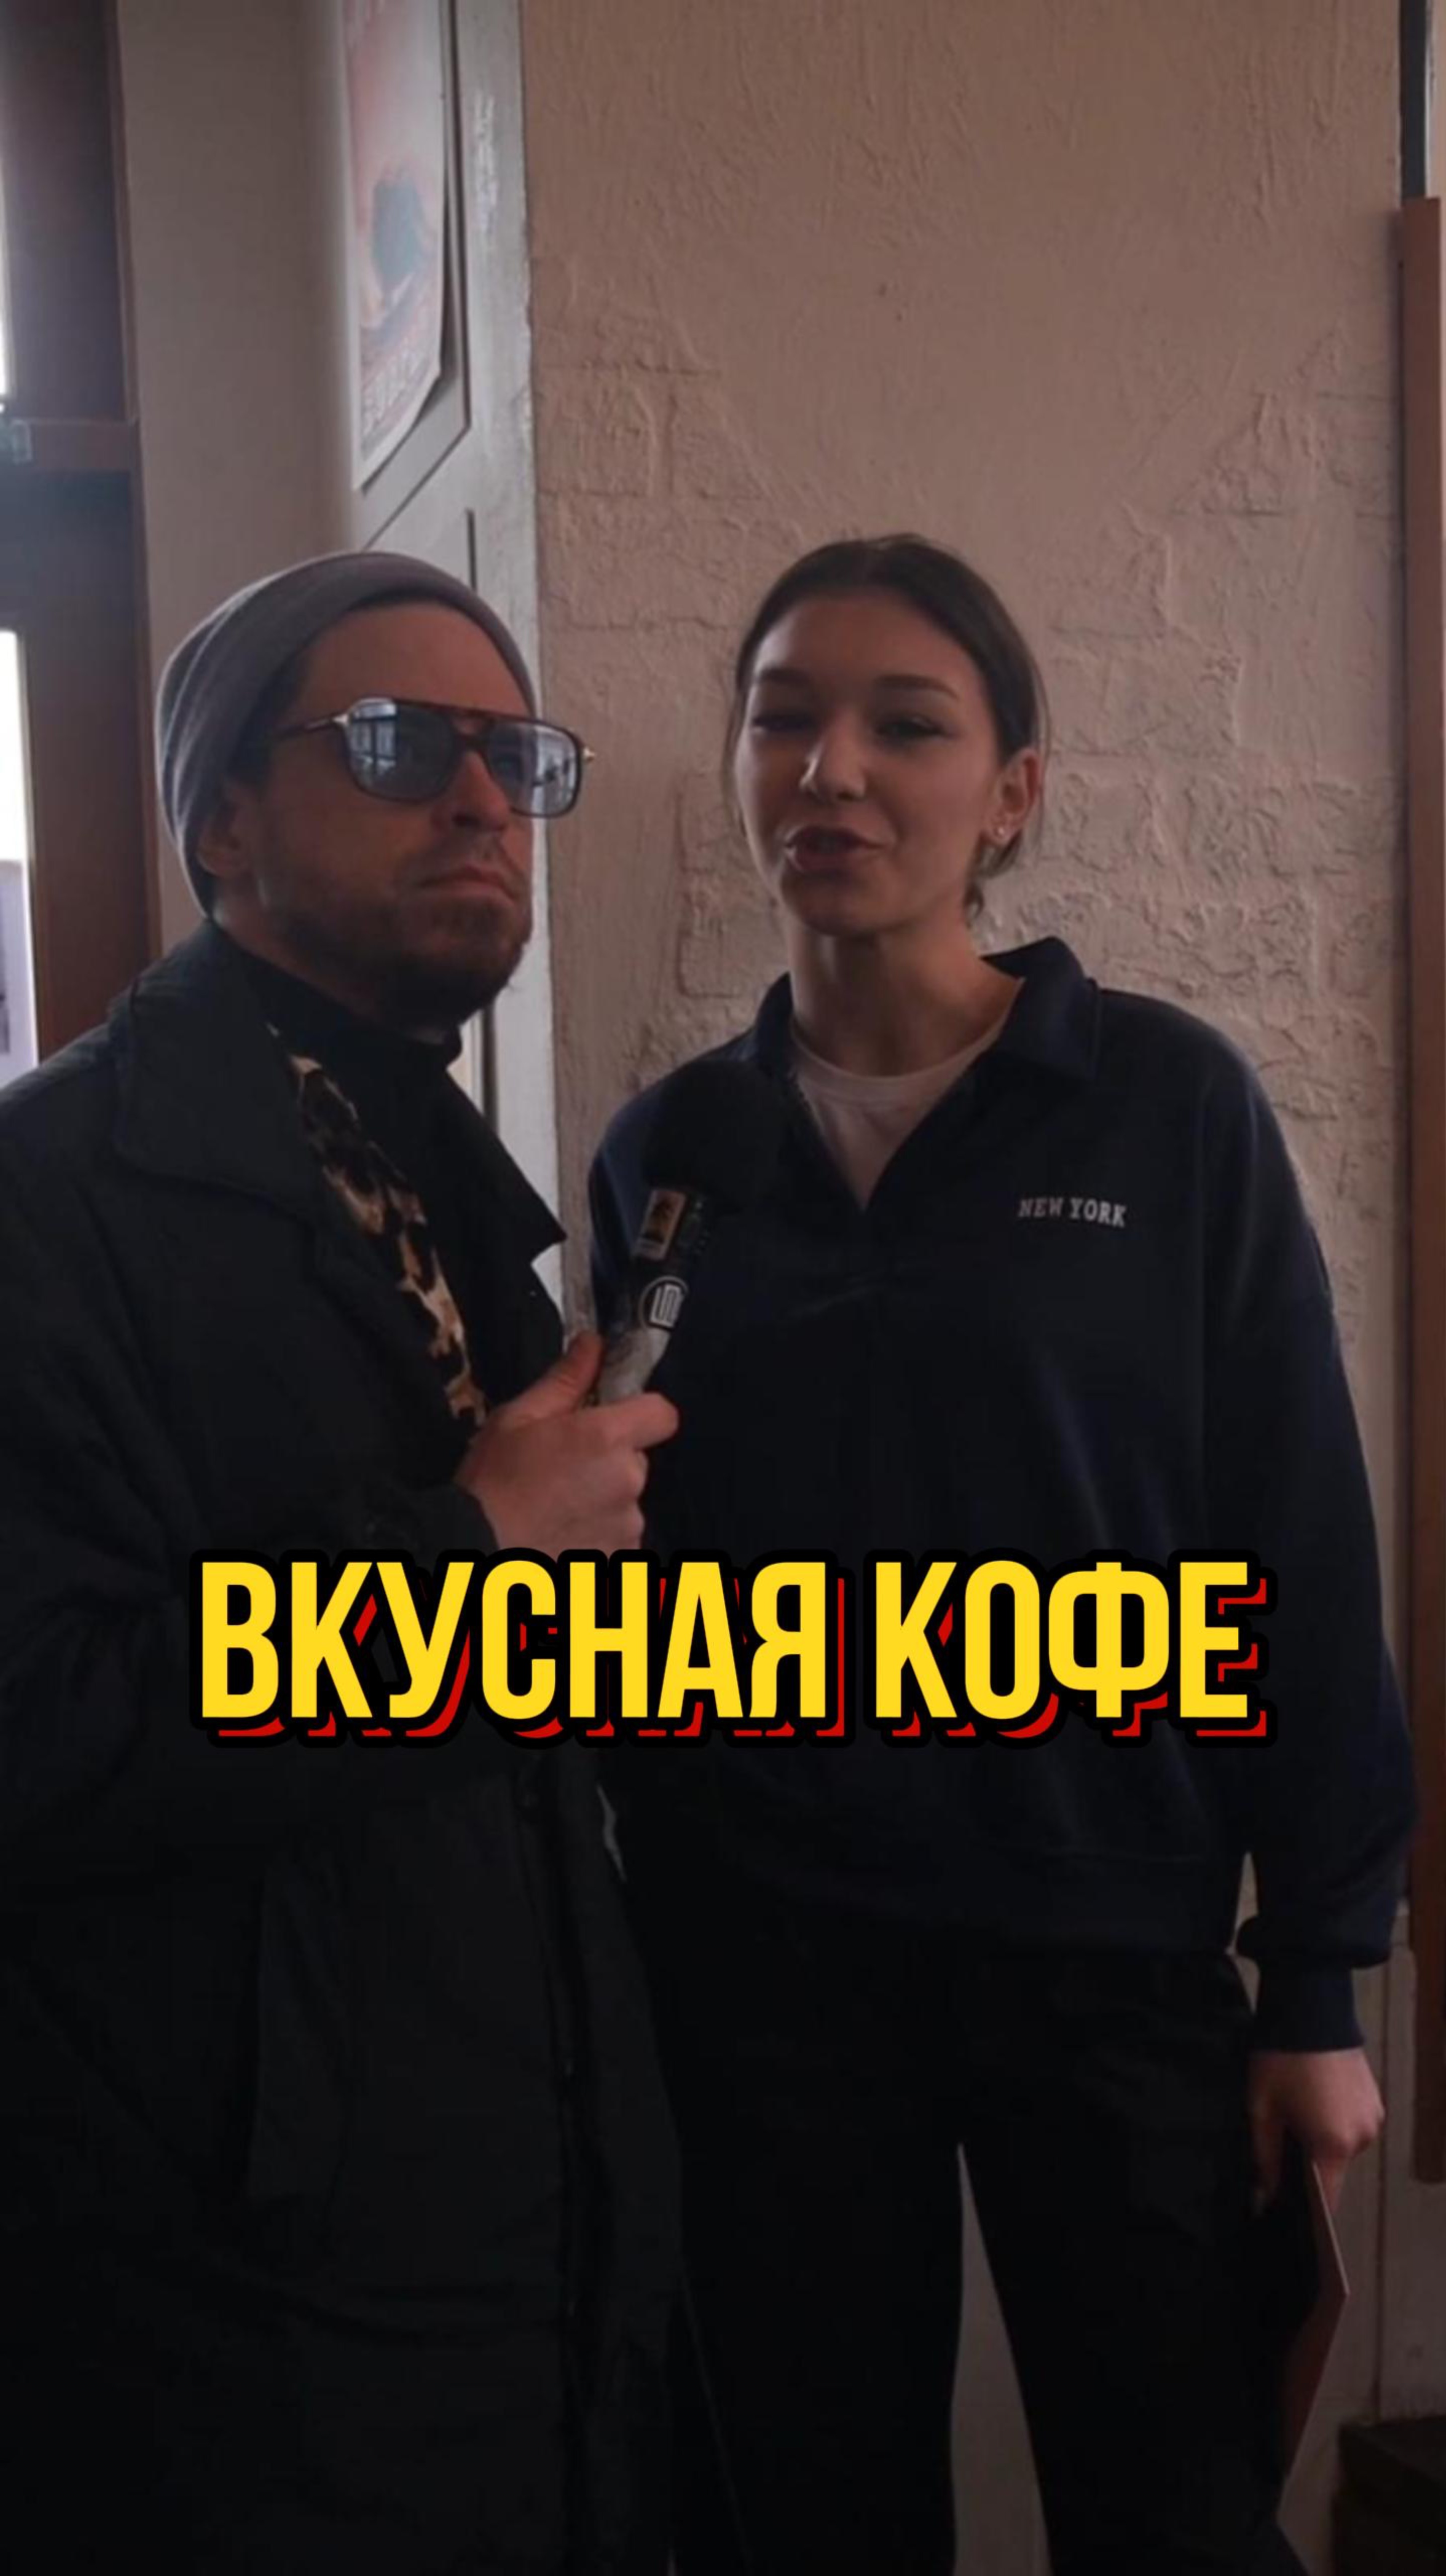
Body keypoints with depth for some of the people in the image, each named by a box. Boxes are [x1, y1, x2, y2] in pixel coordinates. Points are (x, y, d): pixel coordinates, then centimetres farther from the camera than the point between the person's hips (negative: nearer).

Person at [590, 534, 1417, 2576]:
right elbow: (634, 1580, 6)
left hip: (1114, 1945, -2)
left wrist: (1321, 1979, -4)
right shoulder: (668, 1152, 1)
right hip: (757, 1956, 2)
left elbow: (1299, 1552, -5)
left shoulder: (1171, 1106, -7)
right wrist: (640, 1930, 6)